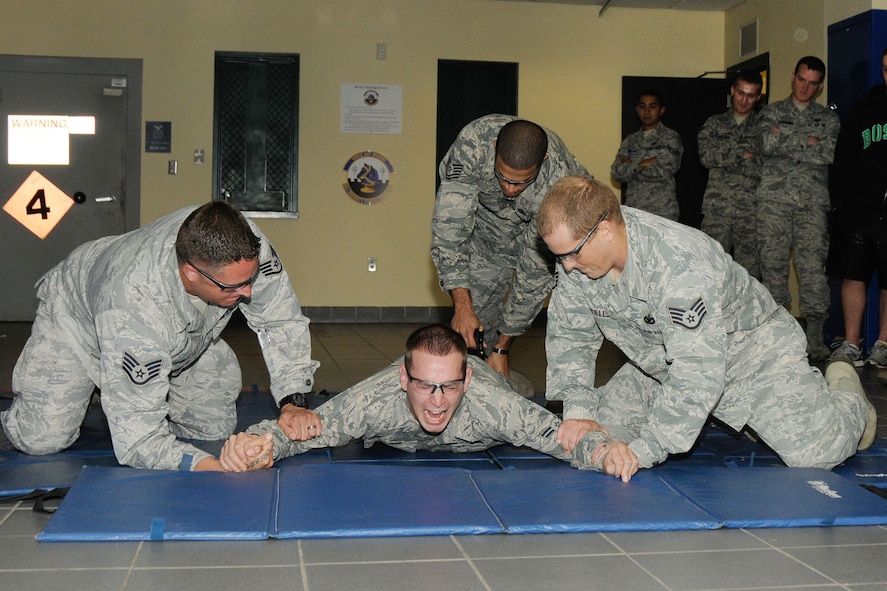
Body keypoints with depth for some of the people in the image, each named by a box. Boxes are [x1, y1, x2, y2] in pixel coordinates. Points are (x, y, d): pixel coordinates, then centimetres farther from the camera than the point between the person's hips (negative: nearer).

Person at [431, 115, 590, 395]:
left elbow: (536, 271, -33)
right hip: (485, 209, 1)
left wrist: (502, 347, -31)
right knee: (482, 290, -11)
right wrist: (461, 304, -45)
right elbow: (450, 223, -38)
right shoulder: (474, 141, -40)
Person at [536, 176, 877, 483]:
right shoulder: (578, 253, -17)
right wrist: (577, 409, -20)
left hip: (750, 351, -6)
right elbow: (569, 335, -6)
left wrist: (644, 450, -43)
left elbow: (698, 373, -41)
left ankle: (846, 396, 22)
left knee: (815, 455, -16)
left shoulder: (680, 264, -40)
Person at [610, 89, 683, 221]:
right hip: (633, 209, 3)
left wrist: (631, 165, -2)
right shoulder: (630, 141, 15)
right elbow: (616, 173, 3)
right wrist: (641, 164, -11)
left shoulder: (671, 137, 2)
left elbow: (665, 172, -11)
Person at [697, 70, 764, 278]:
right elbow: (706, 156, -2)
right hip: (717, 208, 1)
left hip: (751, 209, -1)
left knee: (749, 273, -2)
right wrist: (744, 151, -6)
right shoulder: (714, 124, 16)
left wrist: (726, 156, -6)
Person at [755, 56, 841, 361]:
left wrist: (787, 147, -5)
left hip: (812, 201, 0)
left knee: (813, 264, -9)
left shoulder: (828, 118, 16)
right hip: (774, 200, 0)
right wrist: (807, 141, -4)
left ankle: (815, 333, -8)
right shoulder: (771, 112, 14)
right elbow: (767, 144, -6)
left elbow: (831, 153, -3)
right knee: (773, 264, 0)